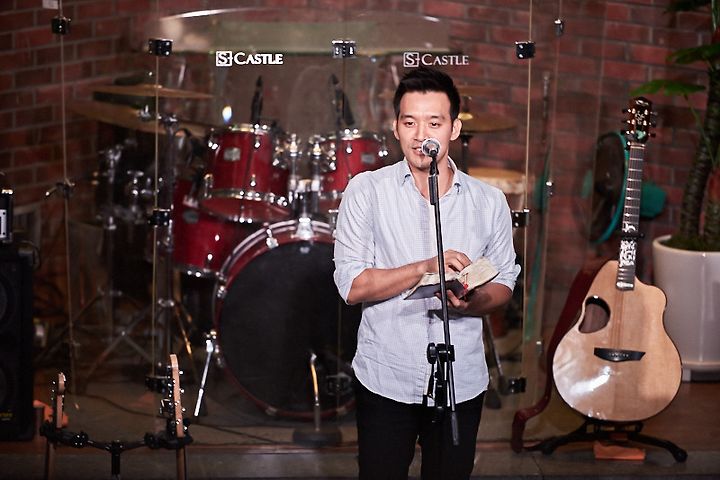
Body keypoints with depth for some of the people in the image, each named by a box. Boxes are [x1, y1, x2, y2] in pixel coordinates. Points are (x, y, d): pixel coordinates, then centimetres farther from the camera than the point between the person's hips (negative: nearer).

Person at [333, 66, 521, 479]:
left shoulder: (489, 201, 2)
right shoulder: (366, 191, -5)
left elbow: (504, 285, 7)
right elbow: (351, 285, -11)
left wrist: (473, 301, -16)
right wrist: (426, 267, -23)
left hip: (461, 383, 2)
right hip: (386, 380, -2)